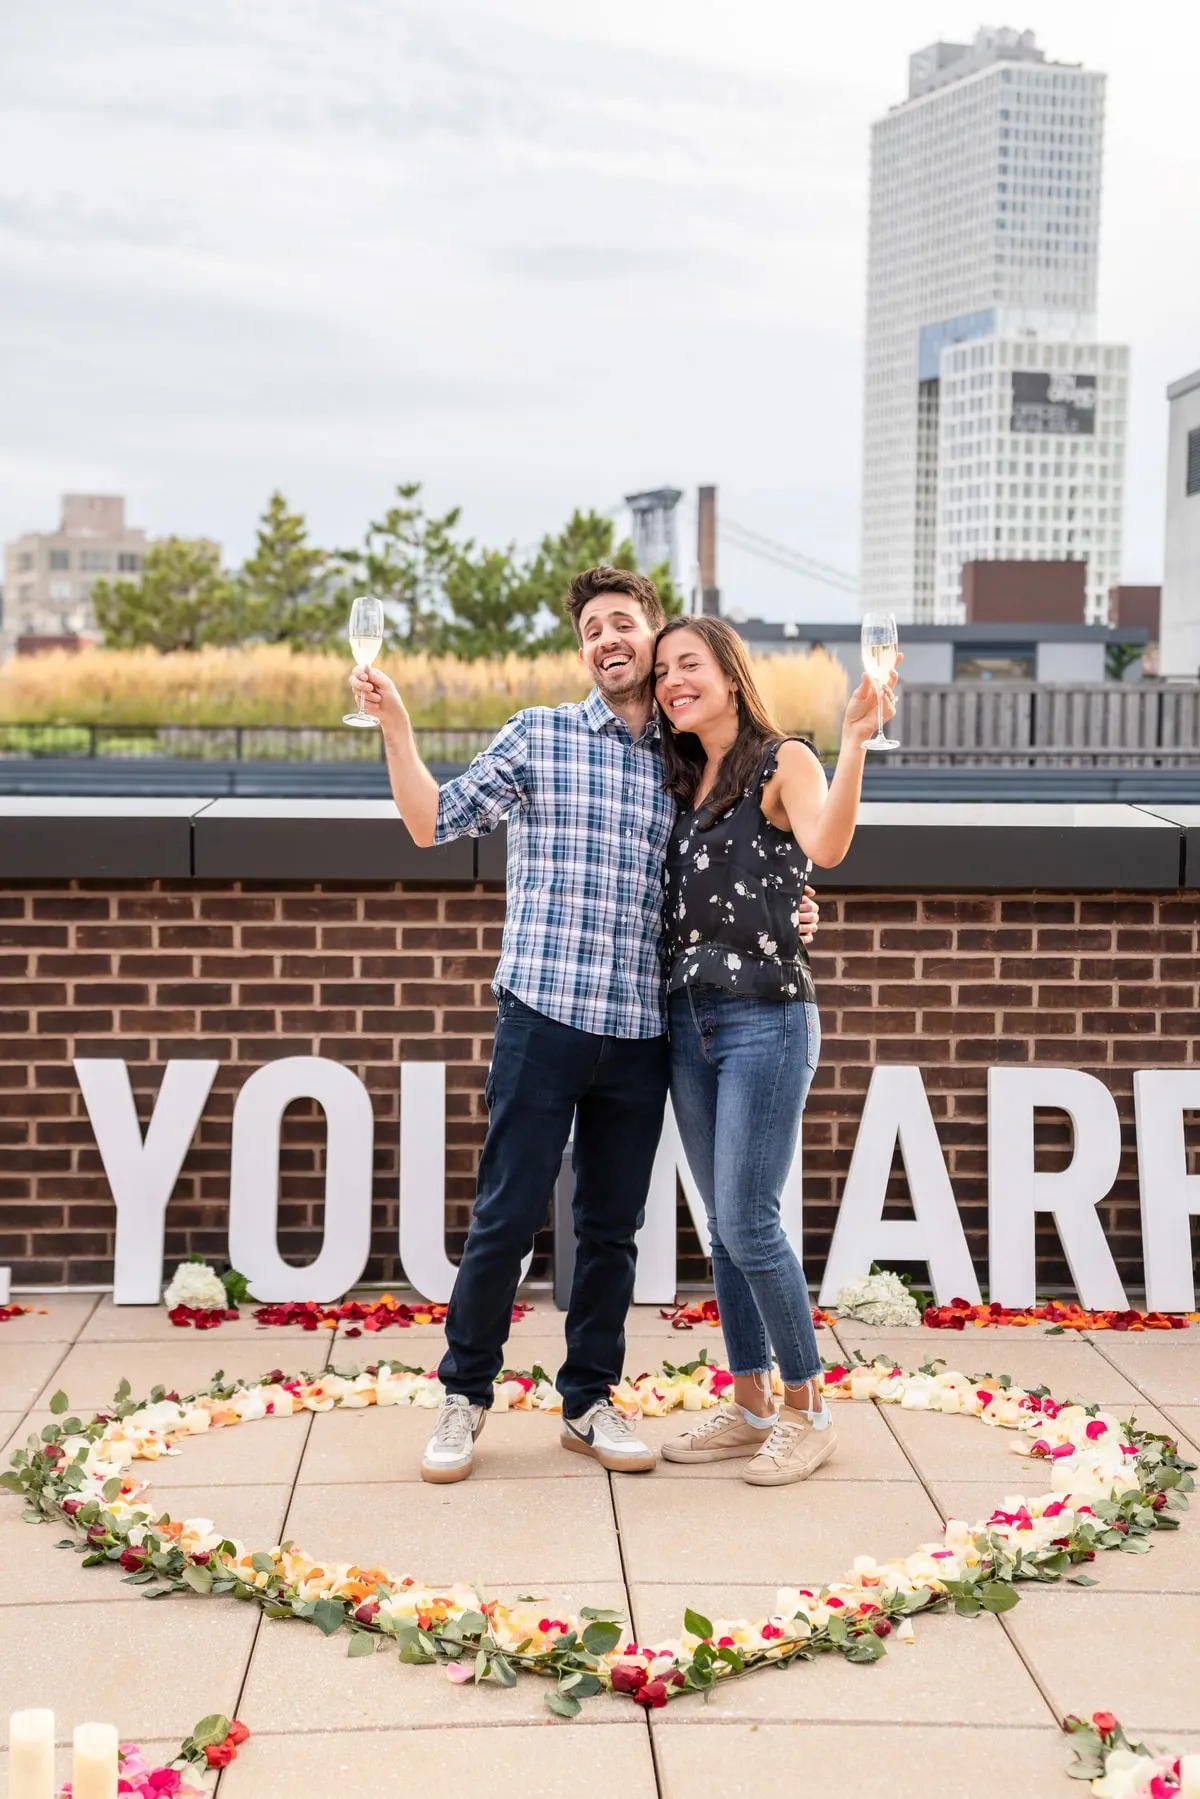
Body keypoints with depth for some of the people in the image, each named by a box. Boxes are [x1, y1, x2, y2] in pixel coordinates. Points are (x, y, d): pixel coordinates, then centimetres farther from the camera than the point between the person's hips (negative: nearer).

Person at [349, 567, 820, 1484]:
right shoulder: (540, 735, 4)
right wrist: (395, 723, -12)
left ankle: (590, 1400, 24)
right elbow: (435, 821, -1)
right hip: (545, 1017, -3)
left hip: (642, 1031, 3)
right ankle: (465, 1395, 16)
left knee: (613, 1227, 10)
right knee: (508, 1215, 0)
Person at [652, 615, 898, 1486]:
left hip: (766, 1020, -7)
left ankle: (807, 1412, 7)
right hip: (689, 1022, 7)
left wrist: (854, 742, -37)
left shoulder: (783, 762, -5)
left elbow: (827, 847, -26)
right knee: (724, 1226, 11)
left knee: (748, 1223, -8)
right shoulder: (687, 783, 15)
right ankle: (750, 1406, 21)